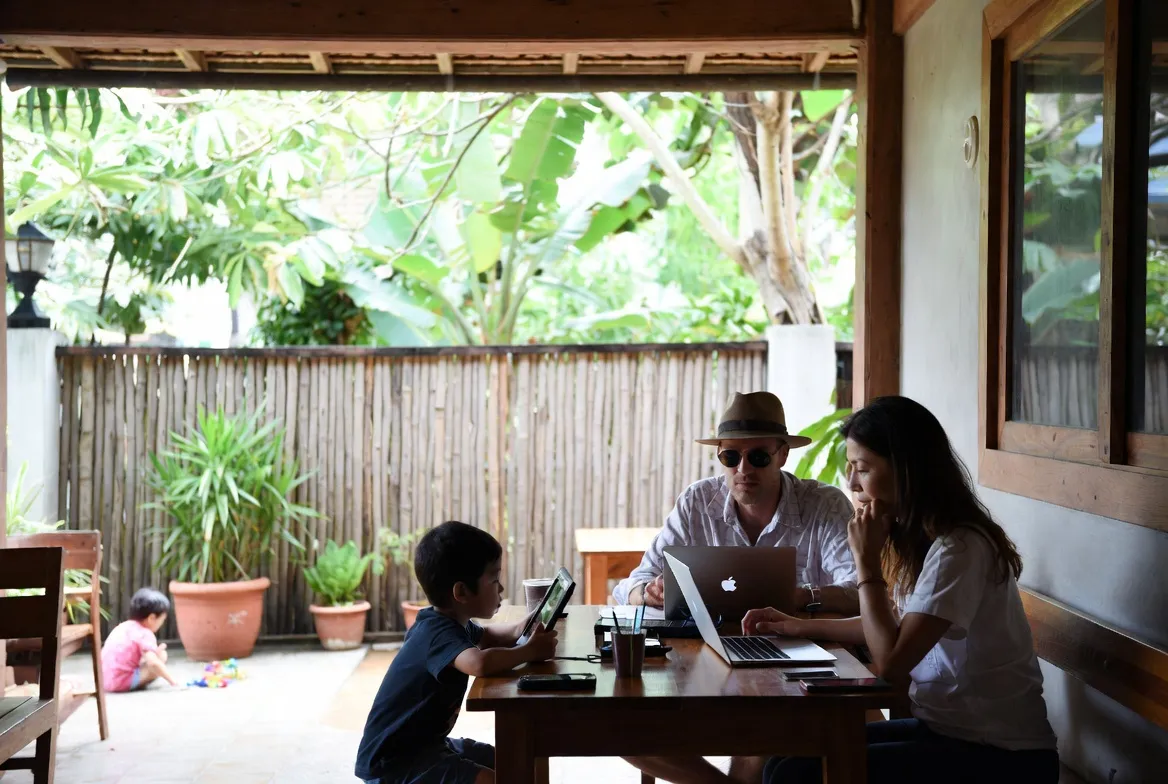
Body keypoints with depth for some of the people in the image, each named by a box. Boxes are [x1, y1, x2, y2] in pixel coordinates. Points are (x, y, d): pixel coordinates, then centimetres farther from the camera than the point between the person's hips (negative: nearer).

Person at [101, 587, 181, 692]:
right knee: (161, 655, -3)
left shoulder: (123, 626, 14)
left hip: (104, 681, 9)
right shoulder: (145, 635, -13)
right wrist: (172, 681, -19)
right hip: (123, 683, -9)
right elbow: (153, 663, -24)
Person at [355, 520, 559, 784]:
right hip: (393, 762, -10)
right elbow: (480, 663, -48)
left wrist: (520, 630, 5)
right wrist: (530, 651, -30)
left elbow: (486, 636, 27)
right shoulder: (439, 633, -26)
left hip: (425, 744, 11)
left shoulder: (448, 622, 4)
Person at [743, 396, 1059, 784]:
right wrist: (798, 627, 20)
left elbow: (890, 661, -24)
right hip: (946, 727, 9)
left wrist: (866, 560, -16)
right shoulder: (919, 537, 7)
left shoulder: (959, 548, -21)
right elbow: (895, 625, 25)